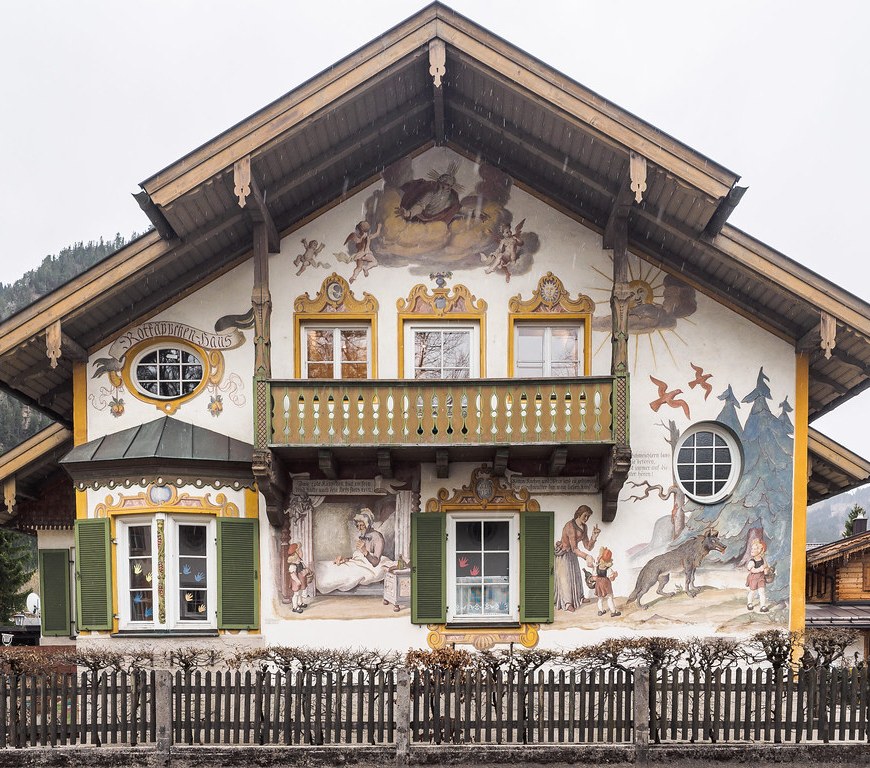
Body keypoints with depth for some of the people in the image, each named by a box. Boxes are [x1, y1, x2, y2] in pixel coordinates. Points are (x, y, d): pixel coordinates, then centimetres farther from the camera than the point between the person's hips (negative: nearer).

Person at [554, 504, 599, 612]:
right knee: (565, 576, -7)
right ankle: (567, 603, -3)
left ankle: (578, 597, 32)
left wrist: (594, 536, -21)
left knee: (576, 575, 17)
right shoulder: (570, 526, -30)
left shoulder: (584, 528, -5)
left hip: (572, 555, 8)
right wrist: (587, 557, -47)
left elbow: (588, 547, -5)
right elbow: (574, 549, -34)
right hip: (563, 554, -8)